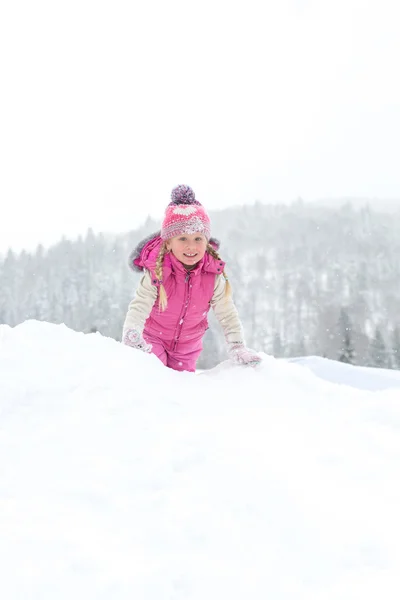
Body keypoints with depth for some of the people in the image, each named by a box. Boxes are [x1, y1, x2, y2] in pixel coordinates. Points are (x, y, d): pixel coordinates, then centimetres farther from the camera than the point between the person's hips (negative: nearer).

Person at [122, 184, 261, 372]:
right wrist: (131, 333, -57)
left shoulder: (214, 275, -21)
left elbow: (227, 314, -14)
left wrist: (237, 348, -24)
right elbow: (139, 306, -37)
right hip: (153, 338, -3)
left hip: (188, 345, 3)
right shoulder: (156, 271, -29)